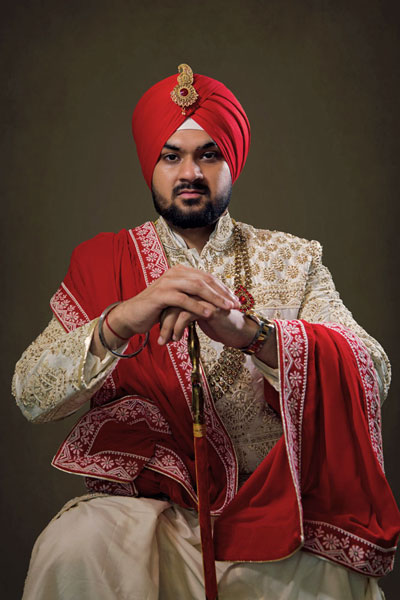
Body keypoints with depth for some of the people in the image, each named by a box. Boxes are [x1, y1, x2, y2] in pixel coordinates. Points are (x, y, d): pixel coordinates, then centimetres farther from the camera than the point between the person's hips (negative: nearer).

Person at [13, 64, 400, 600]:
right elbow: (31, 395, -7)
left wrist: (249, 331, -27)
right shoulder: (104, 263, 7)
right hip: (150, 501, 0)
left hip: (274, 508, 1)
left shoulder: (294, 260, 7)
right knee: (72, 551, -30)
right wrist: (120, 320, -27)